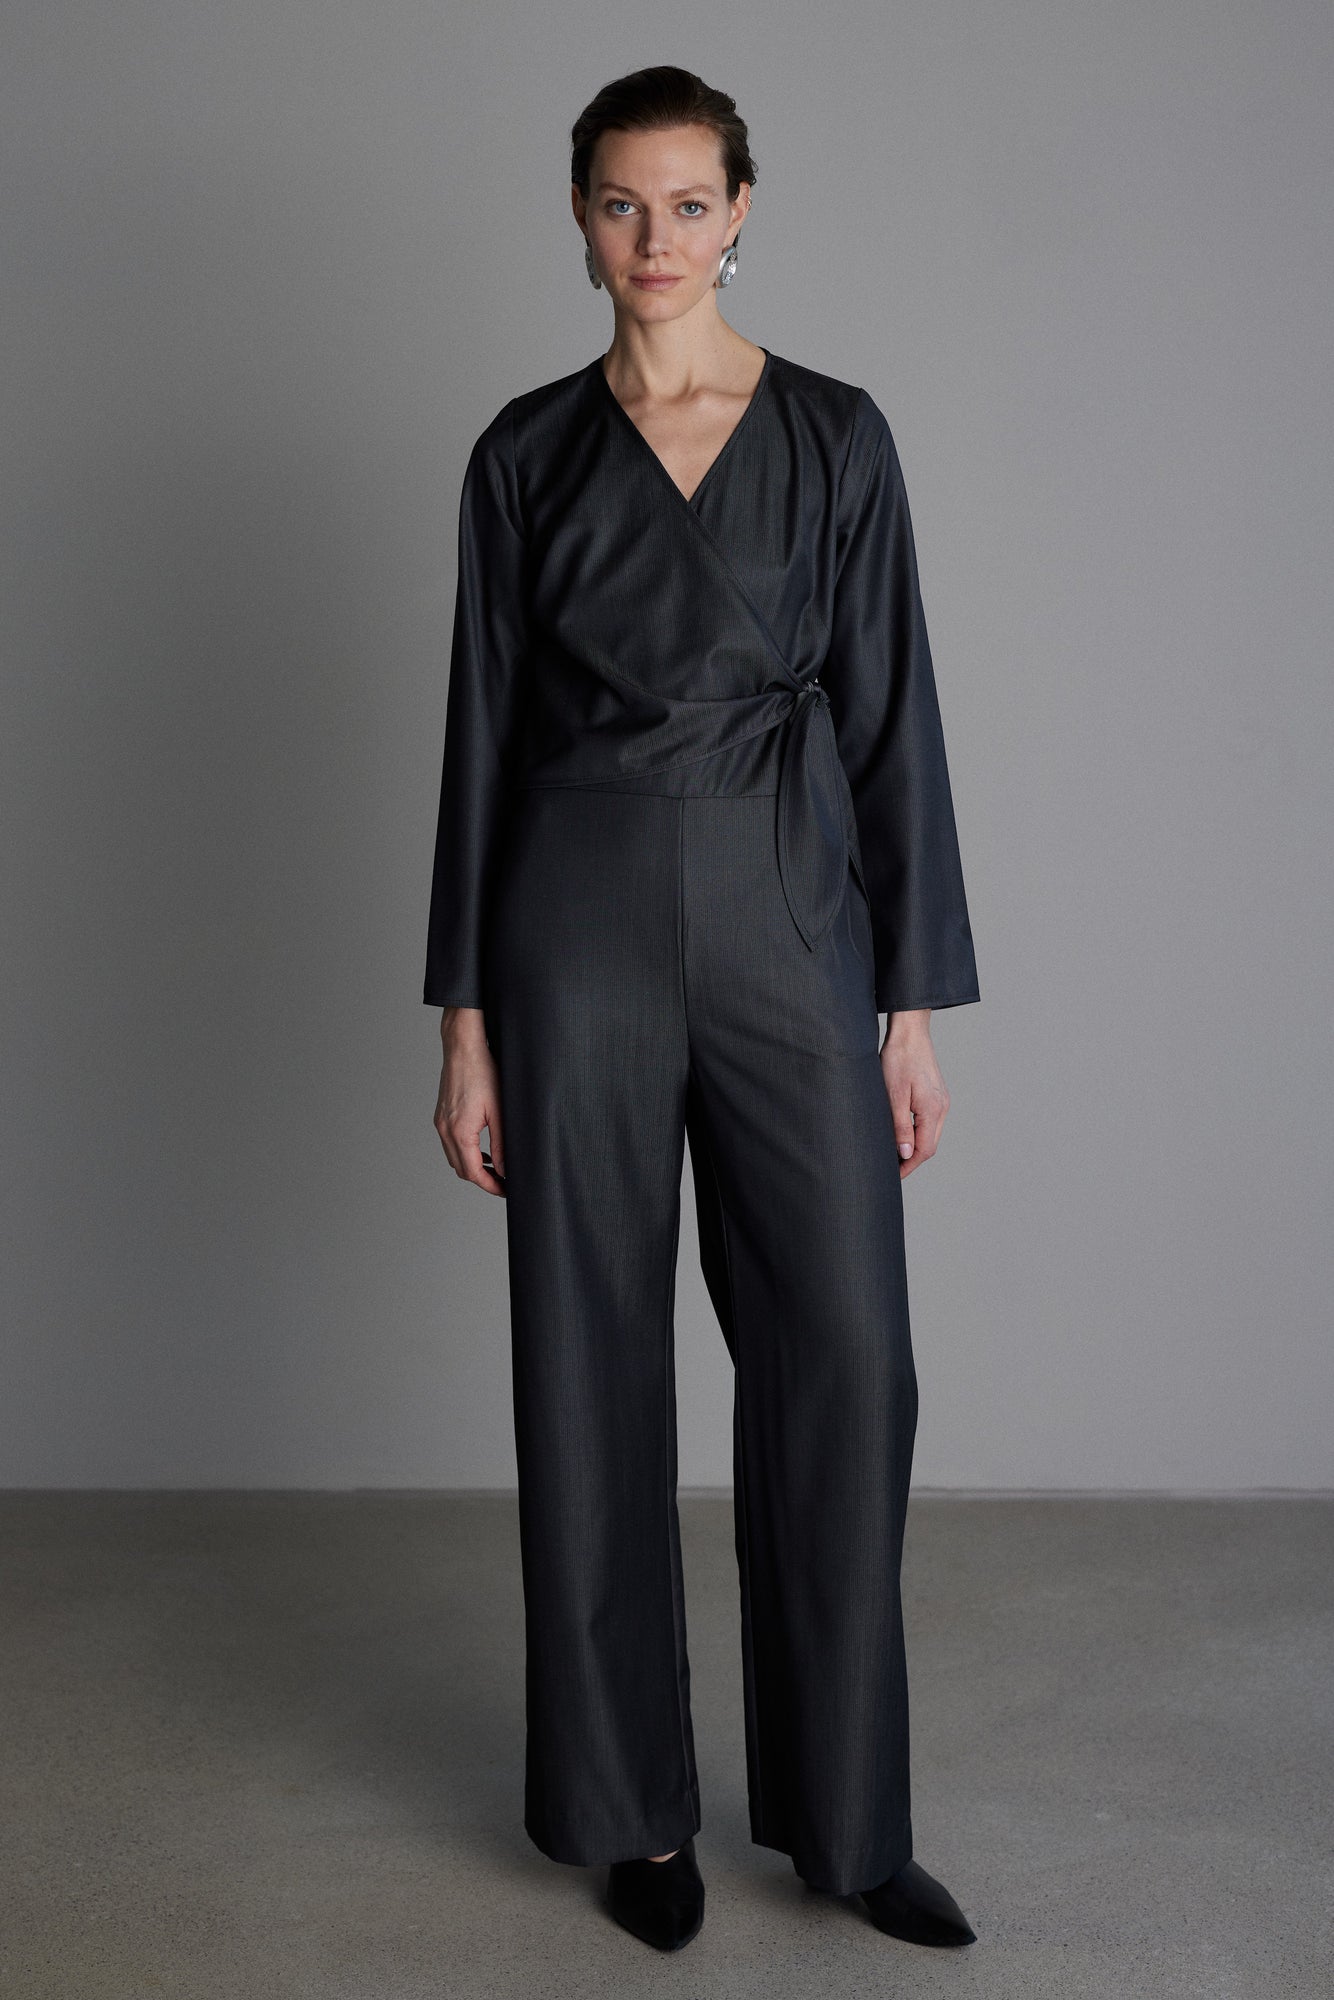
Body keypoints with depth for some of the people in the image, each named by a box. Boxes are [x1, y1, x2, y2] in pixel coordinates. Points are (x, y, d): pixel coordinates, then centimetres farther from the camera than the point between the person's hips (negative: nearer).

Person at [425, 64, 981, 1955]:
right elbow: (482, 729, 4)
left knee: (845, 1359, -1)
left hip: (788, 918, 0)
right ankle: (634, 1803, 22)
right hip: (582, 922, 0)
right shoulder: (527, 450, 5)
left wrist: (915, 1008, -3)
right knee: (597, 1364, 5)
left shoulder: (835, 434, 4)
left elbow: (892, 719, 2)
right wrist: (465, 1019, 0)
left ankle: (848, 1811, 18)